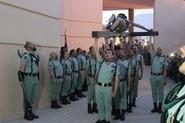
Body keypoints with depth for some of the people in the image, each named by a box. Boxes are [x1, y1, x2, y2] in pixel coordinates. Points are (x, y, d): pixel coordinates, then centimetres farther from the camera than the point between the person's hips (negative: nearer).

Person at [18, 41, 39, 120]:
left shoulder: (36, 56, 12)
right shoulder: (25, 56, -13)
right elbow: (21, 69, -14)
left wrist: (37, 78, 19)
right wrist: (21, 80, -17)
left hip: (35, 78, 8)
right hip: (28, 78, -8)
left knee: (33, 96, 13)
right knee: (27, 97, 1)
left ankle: (30, 112, 24)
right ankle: (26, 114, 11)